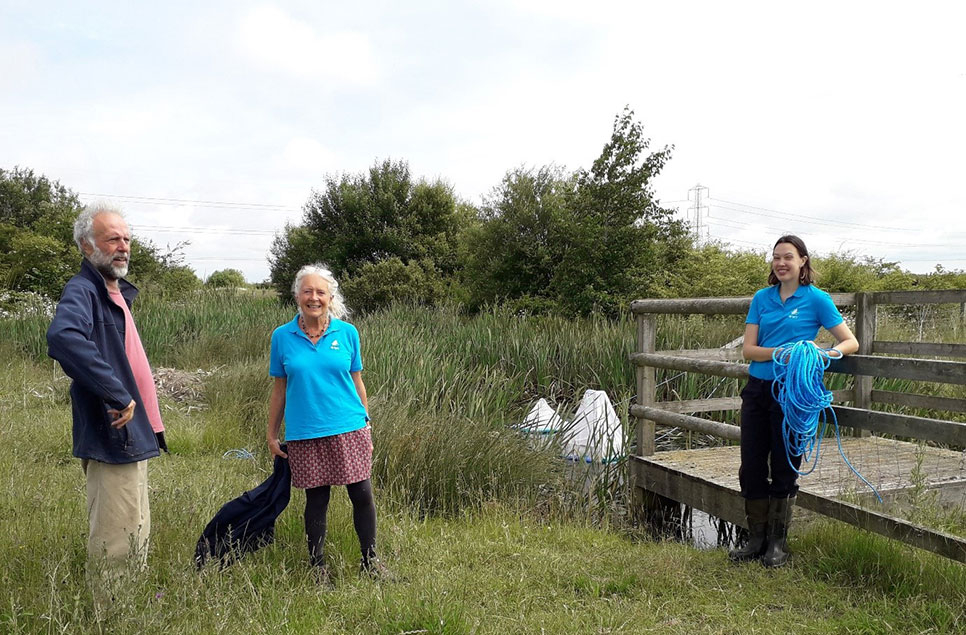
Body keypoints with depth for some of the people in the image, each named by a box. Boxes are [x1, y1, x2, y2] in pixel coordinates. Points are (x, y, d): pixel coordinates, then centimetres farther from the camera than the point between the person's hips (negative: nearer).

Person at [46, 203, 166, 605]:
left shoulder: (116, 292, 14)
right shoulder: (82, 292, -16)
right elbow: (62, 337, -39)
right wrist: (117, 395, -35)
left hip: (133, 436, 10)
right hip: (113, 437, -10)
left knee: (136, 538, 21)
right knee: (115, 544, -2)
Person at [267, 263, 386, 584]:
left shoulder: (347, 333, 2)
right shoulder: (282, 337, 1)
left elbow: (357, 383, 8)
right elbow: (280, 389, 7)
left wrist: (366, 427, 9)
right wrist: (272, 434, 9)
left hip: (349, 429, 1)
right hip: (304, 434, 0)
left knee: (362, 495, 2)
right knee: (316, 499, 8)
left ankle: (370, 561, 22)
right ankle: (318, 567, 25)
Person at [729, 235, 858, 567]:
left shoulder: (816, 299, -2)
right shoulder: (762, 297, 8)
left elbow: (851, 342, -1)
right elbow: (748, 349, 1)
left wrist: (826, 353, -22)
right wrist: (780, 352, -17)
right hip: (757, 389, 4)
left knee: (784, 467, 5)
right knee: (751, 466, 6)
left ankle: (778, 543, 20)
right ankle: (757, 539, 21)